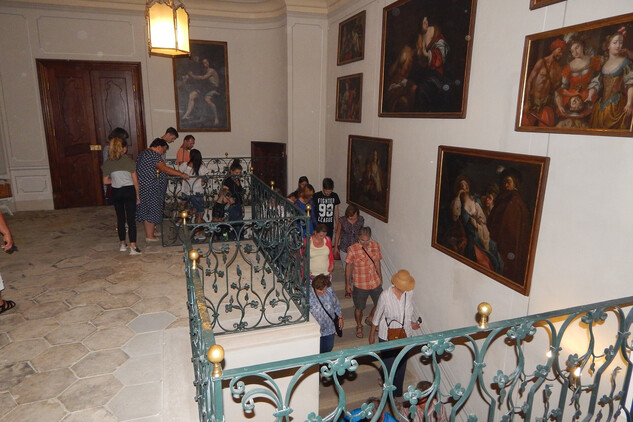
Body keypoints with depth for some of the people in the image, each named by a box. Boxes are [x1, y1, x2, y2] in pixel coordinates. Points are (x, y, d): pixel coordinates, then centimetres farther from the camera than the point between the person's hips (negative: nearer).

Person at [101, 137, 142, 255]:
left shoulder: (108, 162, 1)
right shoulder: (128, 161, -8)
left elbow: (105, 181, 5)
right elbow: (135, 180, -6)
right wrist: (138, 195, 2)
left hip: (116, 192, 3)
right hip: (129, 191, -3)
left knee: (120, 218, 16)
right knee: (131, 219, -3)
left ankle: (122, 244, 24)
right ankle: (133, 247, -7)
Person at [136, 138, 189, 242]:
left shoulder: (143, 153, 16)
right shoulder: (154, 155, -16)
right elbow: (165, 169, -26)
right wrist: (181, 174, -25)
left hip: (141, 186, 10)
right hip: (150, 189, -10)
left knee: (145, 210, 15)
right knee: (151, 211, -2)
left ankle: (148, 232, 25)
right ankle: (150, 236, 4)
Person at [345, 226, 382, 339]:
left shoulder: (376, 246, -5)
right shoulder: (352, 249, -16)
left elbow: (377, 263, 8)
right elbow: (348, 267, -6)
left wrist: (380, 278, 15)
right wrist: (347, 283, -3)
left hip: (375, 282, 3)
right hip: (360, 285, -3)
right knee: (359, 308, 12)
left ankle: (370, 319, 42)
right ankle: (359, 326, 40)